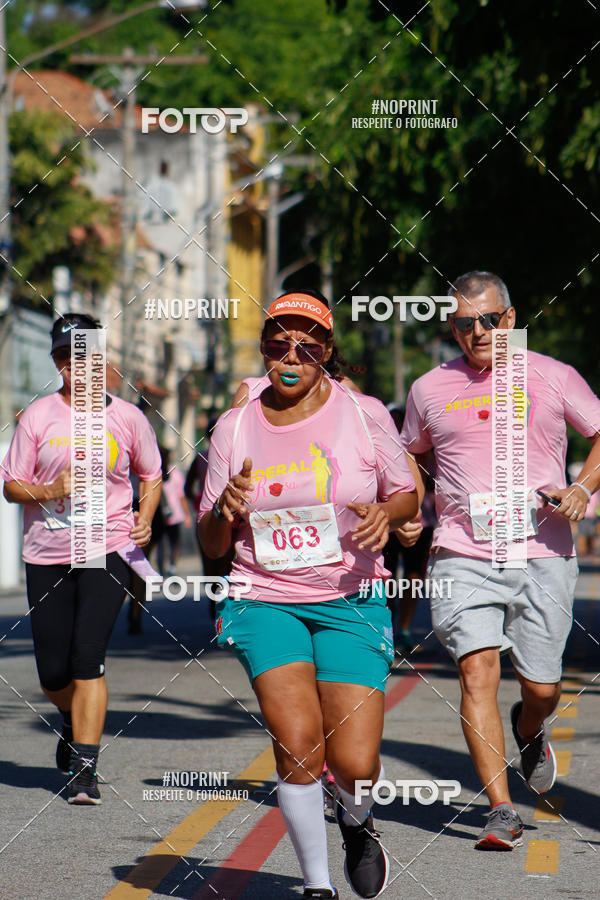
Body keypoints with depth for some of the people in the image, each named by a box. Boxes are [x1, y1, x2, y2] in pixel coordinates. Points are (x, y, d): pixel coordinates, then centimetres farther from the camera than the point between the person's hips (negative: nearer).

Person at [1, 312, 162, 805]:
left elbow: (151, 476, 17)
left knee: (87, 658, -16)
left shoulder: (126, 417, 3)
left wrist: (144, 519, 0)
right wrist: (52, 491, -14)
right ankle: (75, 721, 39)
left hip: (109, 549, -2)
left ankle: (85, 769, -11)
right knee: (53, 673, 4)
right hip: (47, 555, 2)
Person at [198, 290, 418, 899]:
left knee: (354, 763, -11)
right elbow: (211, 545, 9)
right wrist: (224, 509, -13)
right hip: (265, 602, 1)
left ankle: (356, 822, 27)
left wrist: (385, 512, -12)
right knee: (297, 743, -18)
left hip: (351, 602, -1)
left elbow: (407, 495, 11)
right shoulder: (235, 428, 4)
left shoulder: (363, 414, 0)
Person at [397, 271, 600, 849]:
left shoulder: (552, 377, 4)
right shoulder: (430, 389, 9)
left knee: (541, 688, 4)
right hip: (462, 557, 0)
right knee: (477, 670, -16)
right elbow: (411, 456, 25)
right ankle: (501, 811, -15)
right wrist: (408, 513, 9)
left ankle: (528, 732, 43)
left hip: (542, 555, 0)